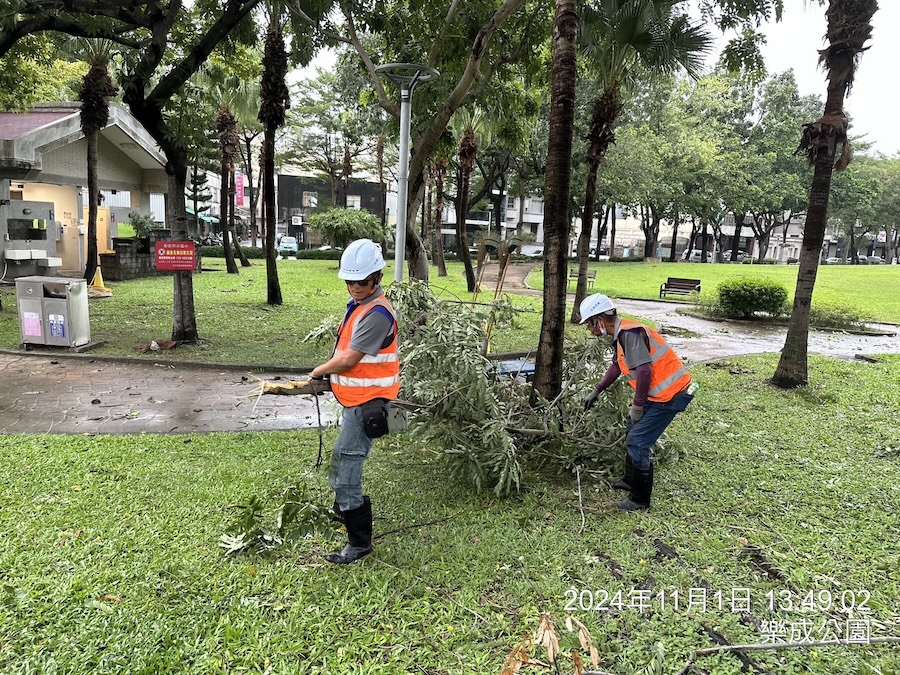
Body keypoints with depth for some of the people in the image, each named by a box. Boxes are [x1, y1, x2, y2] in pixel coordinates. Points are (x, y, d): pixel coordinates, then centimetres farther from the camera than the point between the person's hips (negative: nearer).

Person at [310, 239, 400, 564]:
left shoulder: (378, 314, -22)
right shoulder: (357, 304, 10)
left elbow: (348, 359, -21)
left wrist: (320, 371, -5)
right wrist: (330, 370, 5)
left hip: (367, 403, -10)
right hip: (355, 400, 10)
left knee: (345, 464, -9)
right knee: (345, 461, 25)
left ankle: (359, 541, 3)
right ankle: (346, 508, 48)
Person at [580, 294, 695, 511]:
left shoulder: (629, 333, -22)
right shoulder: (621, 334, 11)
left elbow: (644, 370, -28)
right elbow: (617, 366, 27)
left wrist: (637, 406, -18)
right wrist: (596, 391, 33)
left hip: (671, 394, -11)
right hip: (661, 393, 11)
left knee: (638, 442, -7)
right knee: (632, 430, 23)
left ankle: (640, 499, 7)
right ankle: (631, 480, 39)